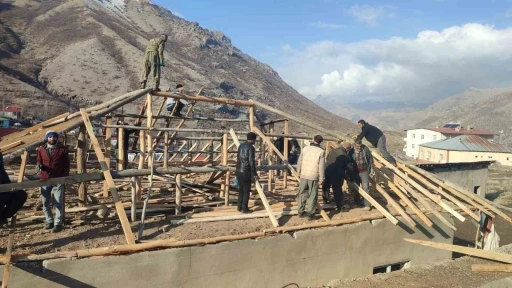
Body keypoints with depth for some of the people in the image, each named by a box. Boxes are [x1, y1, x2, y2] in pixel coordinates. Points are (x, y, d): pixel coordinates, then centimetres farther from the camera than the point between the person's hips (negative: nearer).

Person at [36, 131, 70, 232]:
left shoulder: (63, 149, -1)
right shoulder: (41, 149, 6)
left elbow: (66, 163, 4)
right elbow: (39, 160, 15)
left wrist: (66, 176, 0)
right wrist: (39, 165, -9)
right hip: (45, 179, 4)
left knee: (58, 202, -4)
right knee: (45, 203, 10)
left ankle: (58, 223, 2)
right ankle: (49, 221, 25)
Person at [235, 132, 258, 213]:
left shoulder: (241, 146, 10)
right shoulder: (251, 148, -14)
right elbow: (252, 162, -18)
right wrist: (254, 174, -10)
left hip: (239, 171, 8)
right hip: (246, 172, -8)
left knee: (241, 190, 16)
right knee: (246, 191, 2)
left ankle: (240, 207, 23)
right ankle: (244, 208, 7)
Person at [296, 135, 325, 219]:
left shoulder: (305, 149, 1)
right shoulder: (321, 151, -8)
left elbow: (299, 162, 5)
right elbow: (321, 166, -10)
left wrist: (298, 172, 19)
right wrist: (321, 178, -3)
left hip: (304, 175, 3)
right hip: (314, 177, -3)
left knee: (302, 194, 14)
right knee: (312, 195, 6)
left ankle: (301, 211, 21)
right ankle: (310, 213, 7)